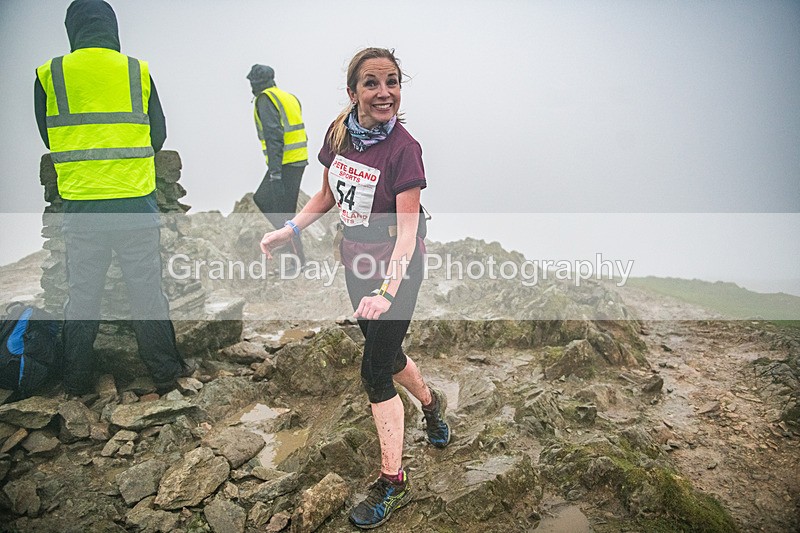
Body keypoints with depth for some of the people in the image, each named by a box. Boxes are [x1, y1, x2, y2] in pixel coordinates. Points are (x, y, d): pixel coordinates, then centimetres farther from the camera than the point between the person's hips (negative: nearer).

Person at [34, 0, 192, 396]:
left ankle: (77, 382, 22)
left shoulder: (49, 75, 1)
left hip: (80, 207, 1)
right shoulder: (139, 72, 0)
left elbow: (48, 138, 12)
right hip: (136, 204, 0)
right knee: (147, 290, 8)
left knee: (81, 294, 11)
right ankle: (165, 372, 18)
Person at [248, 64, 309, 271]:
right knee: (261, 199, 20)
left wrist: (275, 172, -24)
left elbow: (273, 136, -21)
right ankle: (290, 235, 17)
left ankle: (298, 258, 2)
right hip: (299, 160, 9)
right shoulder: (290, 97, 18)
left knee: (283, 212, -3)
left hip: (284, 163, -9)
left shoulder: (265, 100, -9)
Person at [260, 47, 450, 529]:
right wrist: (290, 230, -1)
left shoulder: (403, 148, -22)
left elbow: (407, 232, -28)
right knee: (384, 350, 21)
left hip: (396, 267, -6)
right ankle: (431, 402, 52)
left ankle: (393, 482, 13)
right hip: (357, 259, 6)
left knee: (375, 372, -4)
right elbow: (330, 193, 10)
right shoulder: (340, 133, -5)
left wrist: (387, 291, -40)